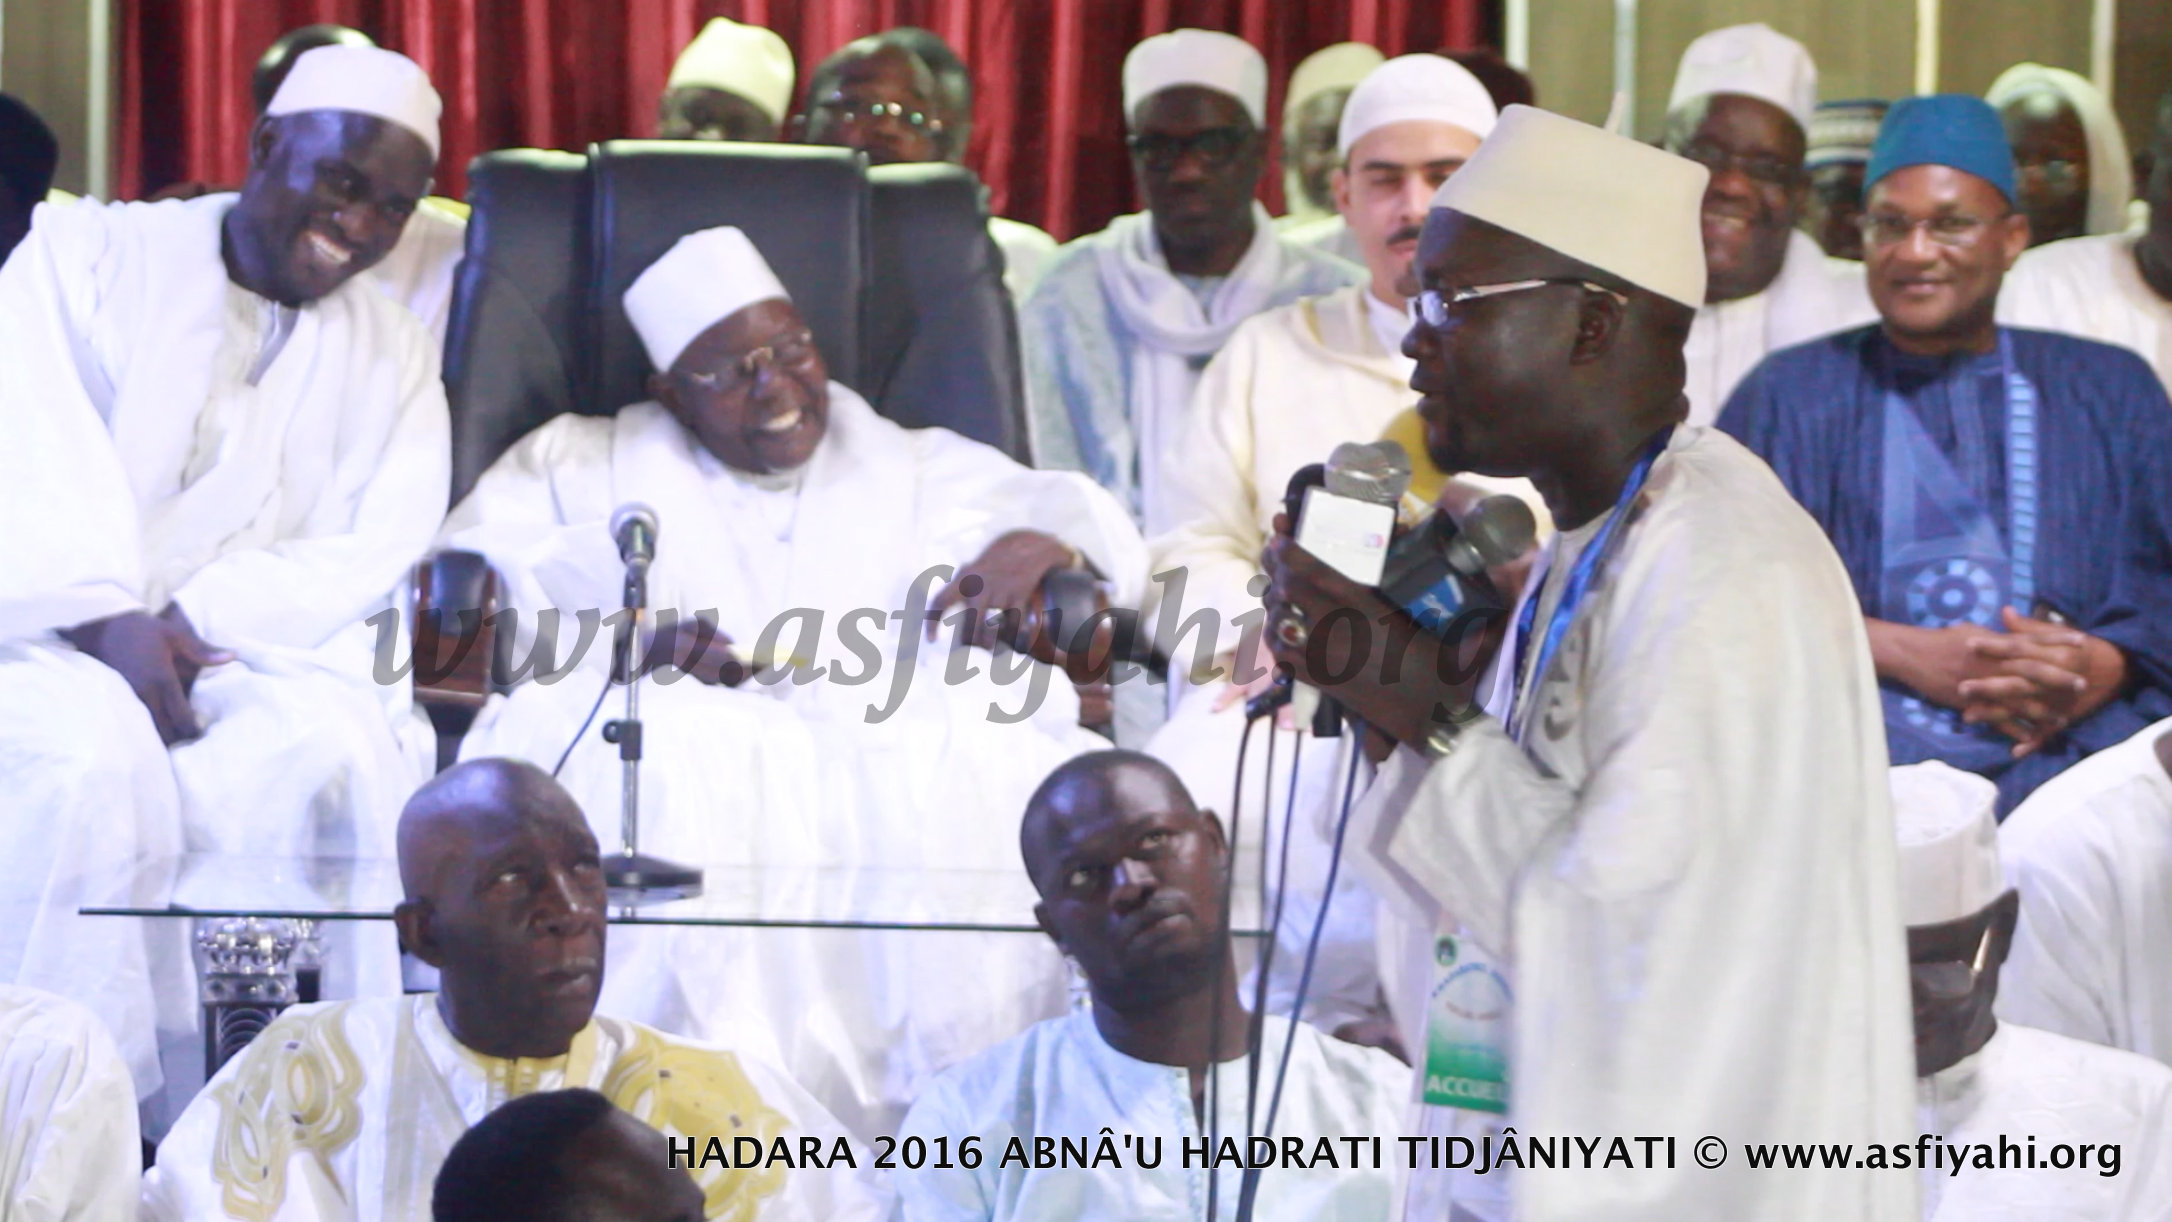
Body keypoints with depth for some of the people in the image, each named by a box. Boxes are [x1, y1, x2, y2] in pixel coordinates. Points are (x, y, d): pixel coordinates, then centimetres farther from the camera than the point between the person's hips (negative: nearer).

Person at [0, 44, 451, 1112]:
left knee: (344, 738, -32)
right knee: (91, 747, -36)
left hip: (255, 655, 2)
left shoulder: (393, 359, 15)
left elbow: (377, 553, 0)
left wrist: (195, 623, -17)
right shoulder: (87, 255, 7)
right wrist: (111, 622, -25)